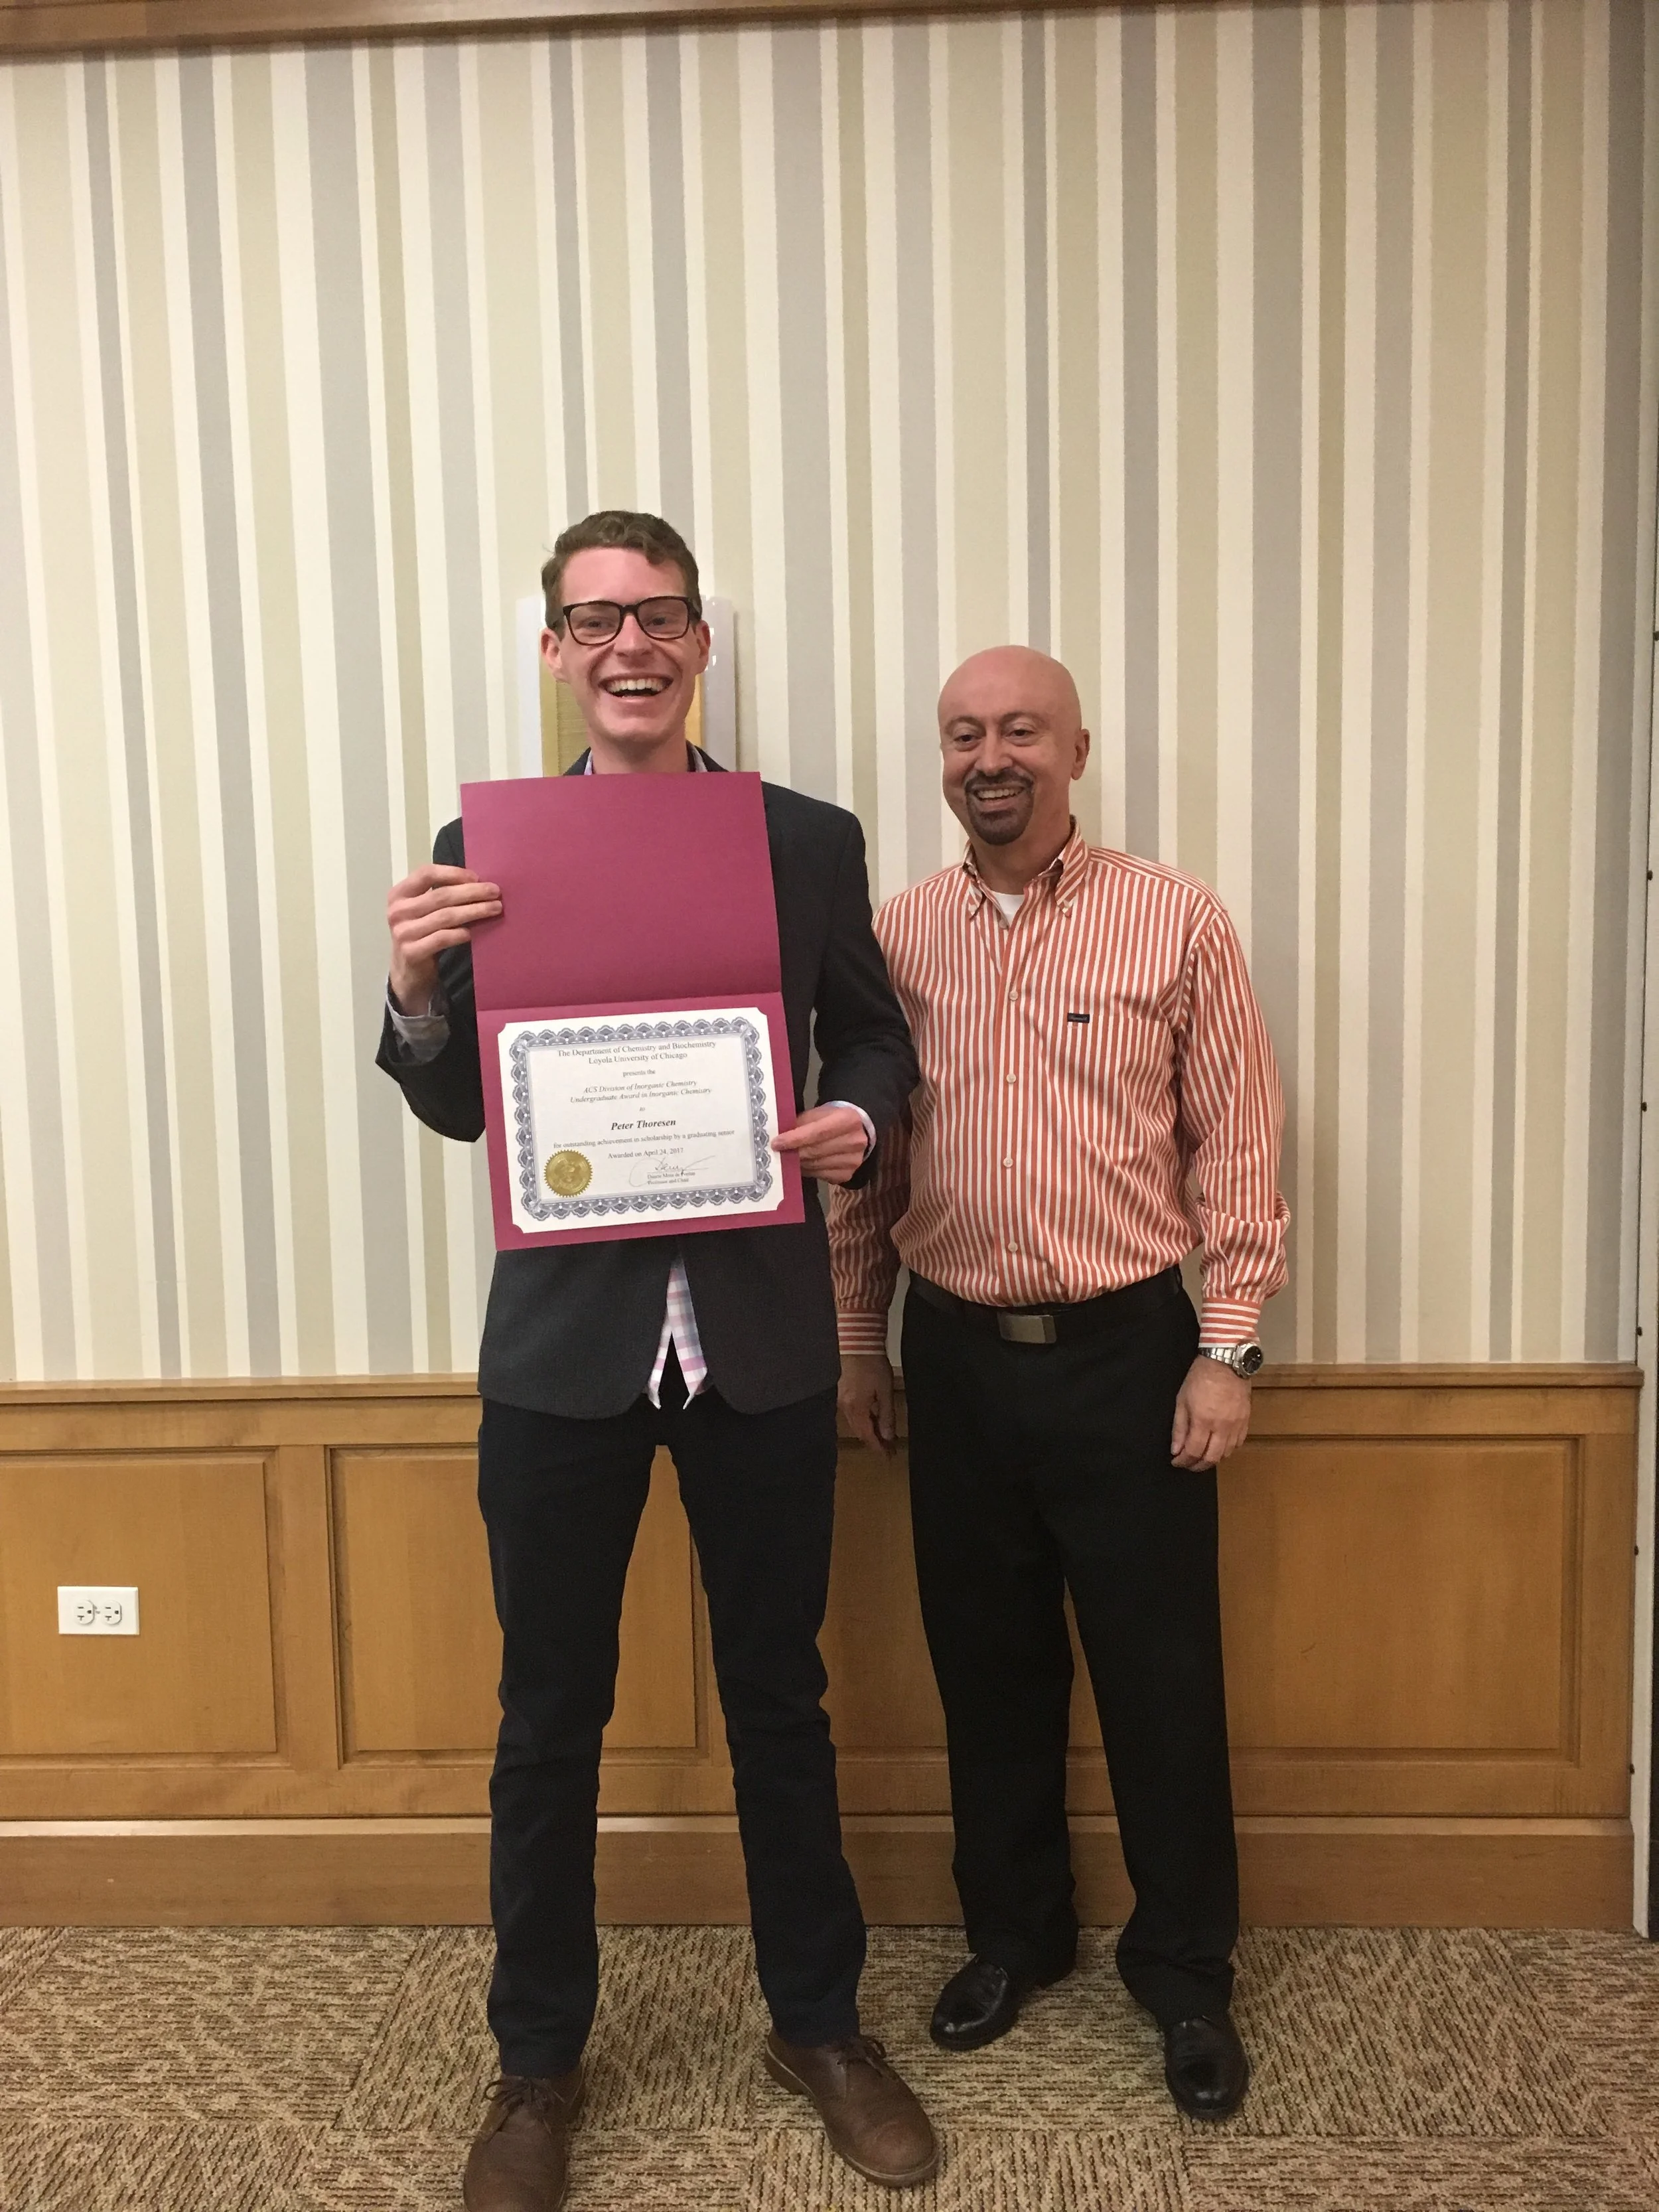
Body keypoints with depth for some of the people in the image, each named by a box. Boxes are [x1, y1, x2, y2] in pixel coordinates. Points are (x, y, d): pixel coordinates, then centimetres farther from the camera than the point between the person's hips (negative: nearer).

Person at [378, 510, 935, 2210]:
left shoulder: (811, 842, 1)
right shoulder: (481, 850, 0)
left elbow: (875, 1037, 9)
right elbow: (459, 1109, 2)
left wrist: (857, 1118, -13)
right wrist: (418, 991, -18)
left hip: (761, 1337, 1)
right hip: (564, 1341, 0)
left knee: (779, 1696, 16)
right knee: (550, 1715, 13)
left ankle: (817, 2023, 37)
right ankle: (538, 2061, 35)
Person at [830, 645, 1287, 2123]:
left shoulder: (1177, 922, -5)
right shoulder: (898, 936, 4)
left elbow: (1237, 1147, -4)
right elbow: (864, 1161, 8)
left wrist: (1228, 1346, -6)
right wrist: (858, 1340, 8)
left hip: (1128, 1349, -2)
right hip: (957, 1355, 3)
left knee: (1162, 1674, 7)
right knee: (988, 1664, 15)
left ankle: (1188, 1973, 28)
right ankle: (1013, 1935, 35)